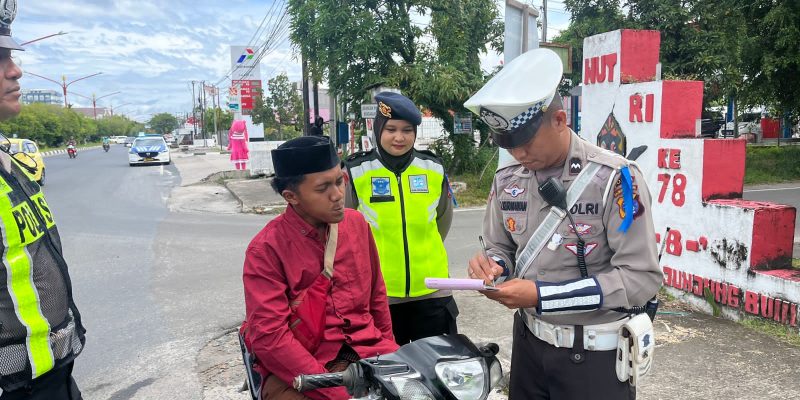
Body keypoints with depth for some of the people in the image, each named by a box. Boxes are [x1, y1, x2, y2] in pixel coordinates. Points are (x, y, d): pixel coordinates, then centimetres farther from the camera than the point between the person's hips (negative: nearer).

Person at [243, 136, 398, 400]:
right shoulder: (266, 249, -11)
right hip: (296, 372, -4)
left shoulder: (357, 223, 4)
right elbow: (270, 337, -15)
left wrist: (387, 347, 14)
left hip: (367, 353, 4)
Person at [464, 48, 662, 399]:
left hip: (594, 353, -5)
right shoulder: (507, 180, -1)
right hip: (528, 341, 5)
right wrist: (492, 267, -13)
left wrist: (543, 295, -25)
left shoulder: (615, 178, -18)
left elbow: (641, 276, -20)